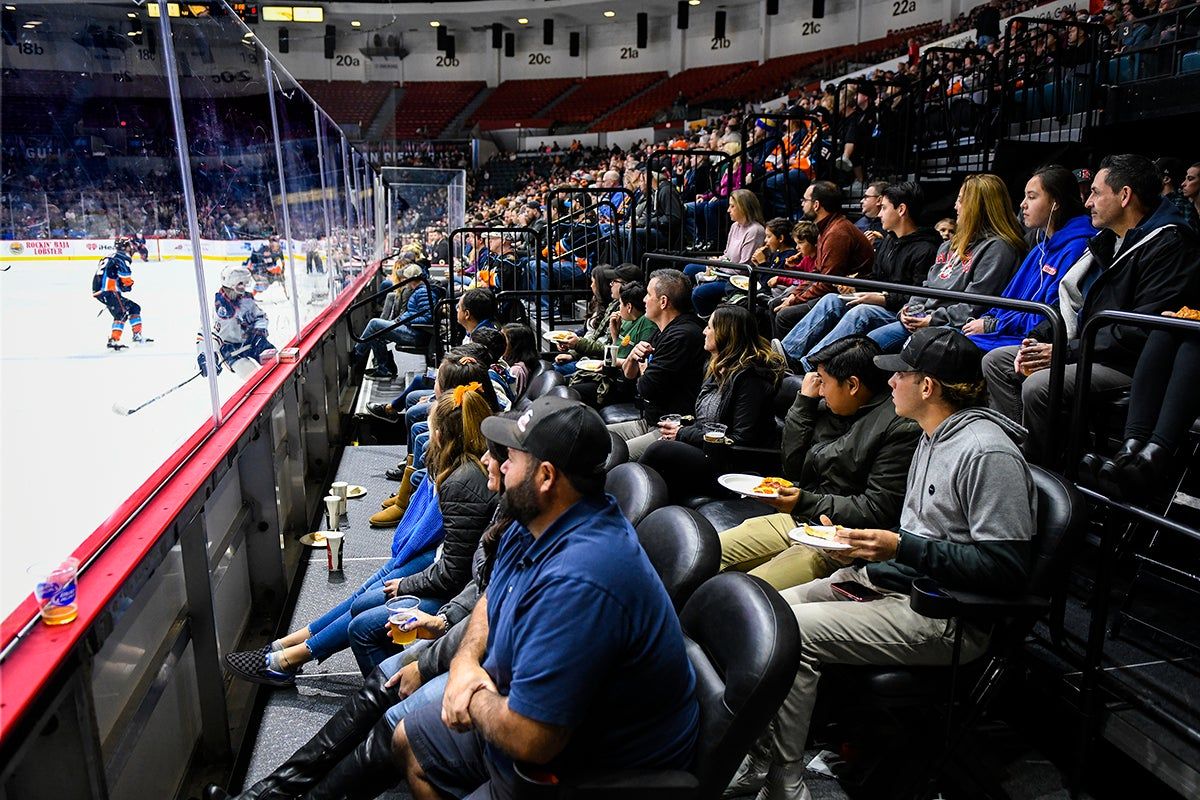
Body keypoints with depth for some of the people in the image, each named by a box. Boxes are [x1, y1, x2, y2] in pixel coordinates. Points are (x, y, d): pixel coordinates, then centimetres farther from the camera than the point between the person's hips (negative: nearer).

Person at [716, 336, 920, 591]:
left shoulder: (900, 426, -14)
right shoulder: (829, 409, 8)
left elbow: (878, 510, -16)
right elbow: (793, 469, 9)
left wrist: (805, 502, -20)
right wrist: (803, 402, 4)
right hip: (798, 520, 8)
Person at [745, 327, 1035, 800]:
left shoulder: (988, 451, -18)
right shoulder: (933, 437, 13)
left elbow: (1007, 569, -21)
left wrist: (902, 548, -23)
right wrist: (860, 545, 4)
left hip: (945, 617, -9)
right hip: (888, 580, 10)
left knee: (792, 633, -22)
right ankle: (755, 753, 5)